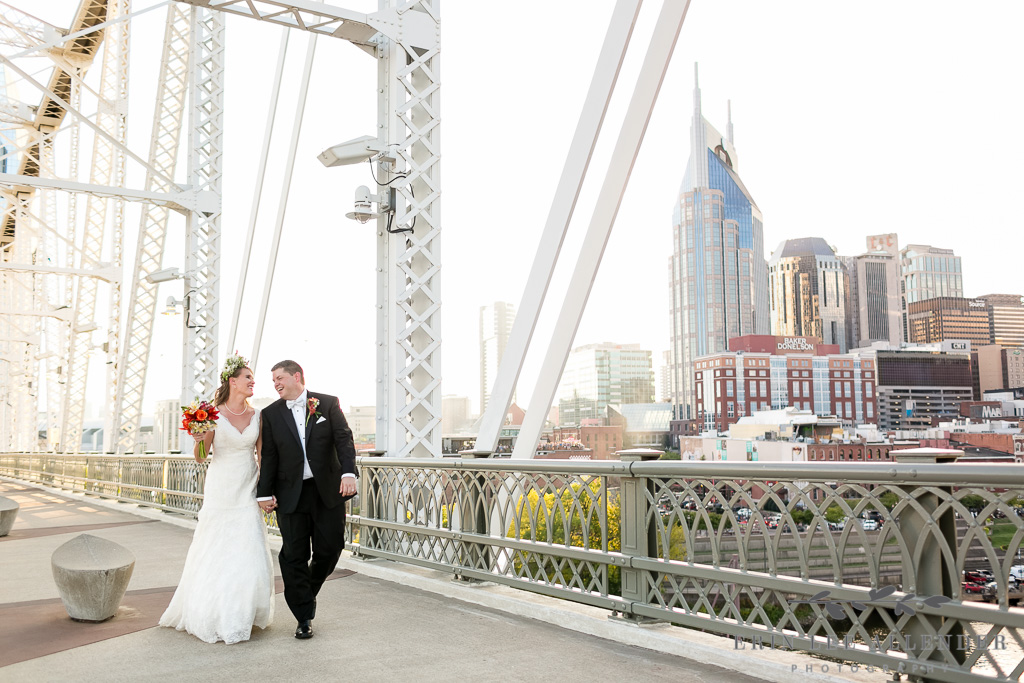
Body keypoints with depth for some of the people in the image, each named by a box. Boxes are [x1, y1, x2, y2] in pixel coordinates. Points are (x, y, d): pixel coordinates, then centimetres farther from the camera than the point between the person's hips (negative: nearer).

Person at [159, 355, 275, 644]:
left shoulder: (257, 416, 4)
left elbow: (262, 455, 9)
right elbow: (200, 456, -2)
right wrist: (198, 440, -23)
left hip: (247, 493, 3)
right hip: (220, 490, -2)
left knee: (249, 555, -1)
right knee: (213, 555, 3)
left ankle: (241, 615, 17)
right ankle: (212, 616, 22)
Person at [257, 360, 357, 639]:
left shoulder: (328, 404, 2)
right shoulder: (271, 414, 6)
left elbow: (344, 439, -4)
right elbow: (268, 457, 4)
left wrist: (348, 472, -18)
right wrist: (264, 493, -2)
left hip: (328, 491, 0)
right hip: (290, 495, 1)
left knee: (330, 549, 3)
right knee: (294, 556, 2)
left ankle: (308, 592, 33)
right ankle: (304, 618, 13)